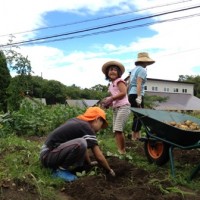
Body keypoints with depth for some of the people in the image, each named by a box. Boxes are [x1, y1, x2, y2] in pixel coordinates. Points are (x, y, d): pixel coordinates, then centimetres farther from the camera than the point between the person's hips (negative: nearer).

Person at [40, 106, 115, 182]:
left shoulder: (77, 121, 11)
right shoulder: (87, 129, -14)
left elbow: (83, 148, 21)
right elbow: (99, 157, -11)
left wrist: (90, 163, 28)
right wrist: (109, 170, 5)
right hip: (48, 155, -10)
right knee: (80, 143, -28)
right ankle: (60, 169, -9)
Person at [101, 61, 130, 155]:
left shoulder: (119, 81, -3)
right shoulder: (111, 85, 21)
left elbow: (123, 93, -16)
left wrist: (111, 98, -13)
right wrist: (108, 101, 4)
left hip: (123, 107, -9)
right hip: (115, 108, 9)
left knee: (118, 129, -16)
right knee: (115, 131, 5)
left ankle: (122, 151, -5)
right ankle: (119, 150, 10)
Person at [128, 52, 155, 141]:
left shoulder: (134, 69, 18)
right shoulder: (142, 70, -8)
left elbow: (129, 83, 20)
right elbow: (139, 84, -17)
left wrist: (129, 95, 25)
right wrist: (139, 97, -20)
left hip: (131, 94, 9)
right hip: (136, 94, -9)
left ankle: (138, 136, 18)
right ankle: (134, 137, -1)